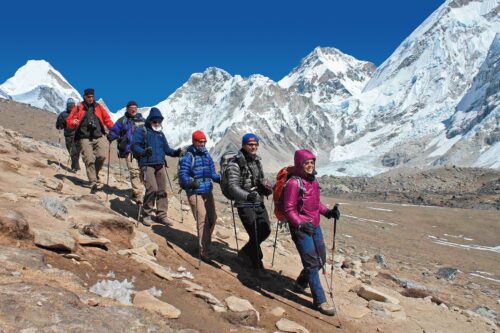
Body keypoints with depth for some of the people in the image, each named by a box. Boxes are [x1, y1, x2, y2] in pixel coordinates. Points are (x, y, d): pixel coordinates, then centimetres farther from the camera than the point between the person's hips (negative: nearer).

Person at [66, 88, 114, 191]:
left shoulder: (98, 107, 16)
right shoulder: (78, 108, 10)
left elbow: (107, 119, 18)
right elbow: (69, 121, 7)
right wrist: (73, 122, -16)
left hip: (98, 137, 2)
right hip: (84, 138, -2)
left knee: (102, 156, -14)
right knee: (89, 160, -11)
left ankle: (94, 174, 12)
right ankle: (93, 182, -10)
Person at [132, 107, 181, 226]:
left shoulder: (160, 133, 21)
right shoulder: (142, 131, 2)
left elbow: (166, 148, 22)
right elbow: (134, 146, -6)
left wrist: (175, 152, 3)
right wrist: (143, 152, -25)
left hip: (160, 165, 6)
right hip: (147, 164, -6)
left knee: (162, 190, 4)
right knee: (152, 188, -16)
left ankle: (162, 214, 15)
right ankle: (147, 215, -1)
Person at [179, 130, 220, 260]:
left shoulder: (207, 155, 13)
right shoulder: (187, 157, -8)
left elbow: (212, 173, 17)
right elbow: (183, 175, -14)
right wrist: (191, 182, -33)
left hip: (208, 192, 7)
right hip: (194, 193, -7)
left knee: (212, 218, 13)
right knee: (203, 220, -12)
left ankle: (205, 241, 34)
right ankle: (204, 251, -5)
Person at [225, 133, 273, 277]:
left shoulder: (257, 161, 10)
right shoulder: (235, 164, -14)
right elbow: (233, 186, -21)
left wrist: (267, 187, 0)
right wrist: (247, 196, -37)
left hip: (259, 203, 8)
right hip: (245, 205, -7)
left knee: (265, 231, 12)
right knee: (255, 235, -5)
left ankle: (245, 253, 33)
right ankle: (258, 266, 14)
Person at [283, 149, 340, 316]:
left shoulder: (313, 180, 8)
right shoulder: (294, 183, -17)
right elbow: (289, 210, -18)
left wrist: (328, 212, 3)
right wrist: (300, 224, -31)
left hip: (315, 226, 8)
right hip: (300, 228, -8)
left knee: (321, 258, 17)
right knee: (312, 262, -6)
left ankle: (302, 281, 41)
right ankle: (320, 300, 4)